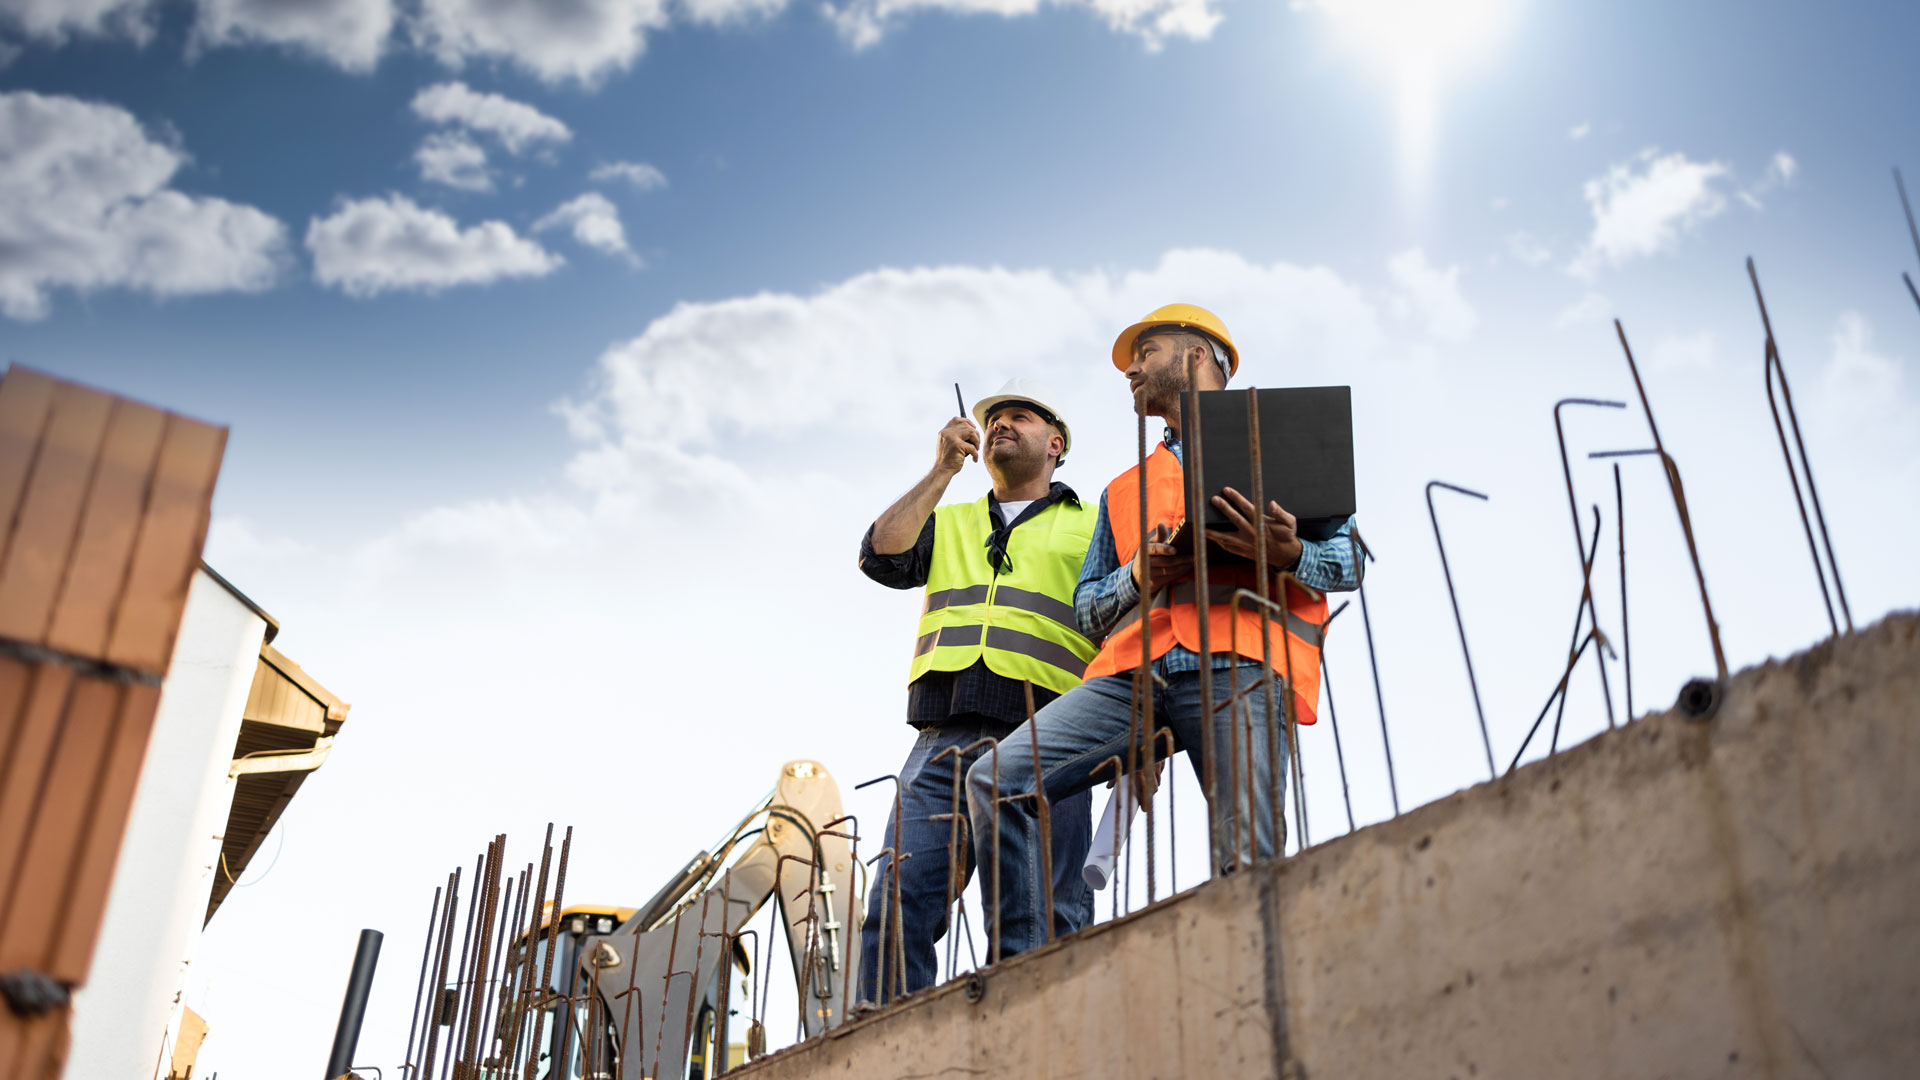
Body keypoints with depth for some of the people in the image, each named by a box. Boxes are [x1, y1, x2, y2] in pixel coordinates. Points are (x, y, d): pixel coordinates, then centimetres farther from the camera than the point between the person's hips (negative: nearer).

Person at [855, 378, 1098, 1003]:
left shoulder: (1094, 526, 19)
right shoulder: (948, 523, 29)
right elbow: (881, 558, 9)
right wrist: (943, 470, 13)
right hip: (941, 741, 3)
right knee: (896, 909, -9)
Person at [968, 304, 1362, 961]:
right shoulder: (1124, 490, 35)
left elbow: (1350, 558, 14)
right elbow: (1086, 608, 27)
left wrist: (1290, 553, -11)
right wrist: (1139, 575, 4)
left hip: (1237, 667, -4)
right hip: (1132, 673, 4)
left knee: (1249, 866, -20)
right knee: (995, 779, -15)